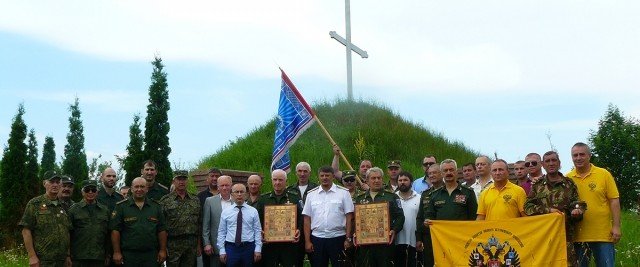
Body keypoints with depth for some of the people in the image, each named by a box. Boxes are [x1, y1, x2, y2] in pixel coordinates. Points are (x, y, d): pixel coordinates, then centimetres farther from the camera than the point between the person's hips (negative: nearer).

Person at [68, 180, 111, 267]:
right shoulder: (74, 209, 4)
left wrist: (108, 255, 9)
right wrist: (69, 255, -3)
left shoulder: (105, 210, 12)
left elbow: (108, 235, 13)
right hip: (79, 258, -2)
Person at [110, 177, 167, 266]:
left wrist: (163, 250, 3)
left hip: (151, 255, 2)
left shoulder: (156, 206, 11)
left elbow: (162, 230, 10)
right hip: (129, 255, -2)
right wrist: (117, 252, -8)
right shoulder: (121, 206, 3)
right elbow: (115, 230, -2)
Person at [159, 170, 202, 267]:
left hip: (192, 244, 3)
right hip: (173, 244, -3)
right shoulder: (165, 201, 0)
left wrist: (199, 245, 9)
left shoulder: (195, 200, 11)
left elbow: (199, 224, 13)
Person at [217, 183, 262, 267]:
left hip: (249, 248, 0)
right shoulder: (225, 212, 5)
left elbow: (257, 231, 2)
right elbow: (221, 232, 5)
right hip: (231, 248, 0)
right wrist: (222, 250, -1)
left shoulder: (253, 211, 4)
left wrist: (258, 249, -5)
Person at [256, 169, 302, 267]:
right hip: (268, 243, 2)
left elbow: (301, 216, 3)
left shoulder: (294, 197, 5)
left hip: (289, 242, -1)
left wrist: (298, 230, -13)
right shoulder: (263, 198, 10)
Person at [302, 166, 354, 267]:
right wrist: (307, 241, 2)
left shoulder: (343, 193, 1)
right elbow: (307, 219, 7)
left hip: (338, 237, -2)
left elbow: (349, 217, 0)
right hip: (317, 238, 2)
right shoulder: (311, 194, 8)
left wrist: (348, 239, -5)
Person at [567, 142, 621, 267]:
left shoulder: (604, 174, 0)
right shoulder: (567, 178, 3)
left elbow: (614, 201, -1)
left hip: (603, 234, -2)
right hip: (578, 235, 2)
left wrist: (616, 226, -6)